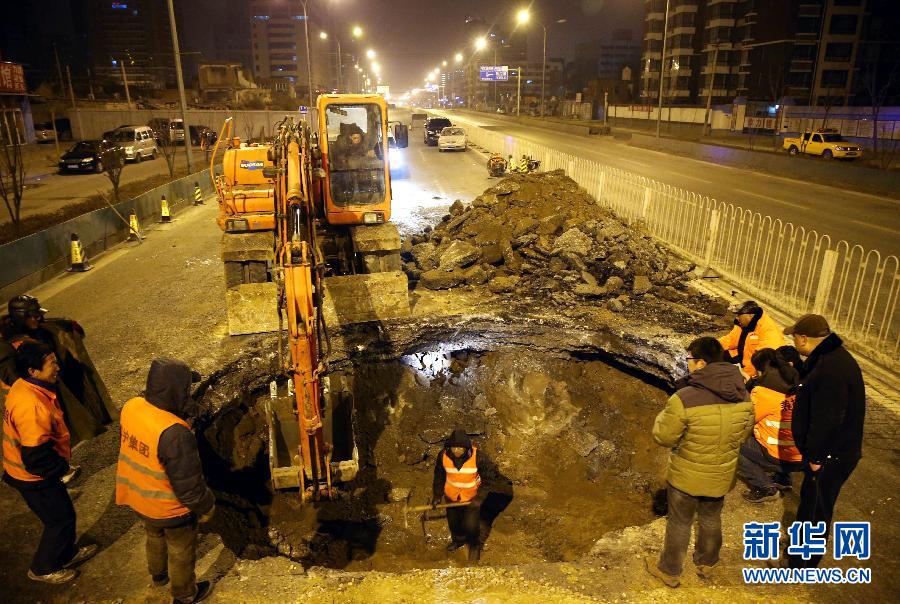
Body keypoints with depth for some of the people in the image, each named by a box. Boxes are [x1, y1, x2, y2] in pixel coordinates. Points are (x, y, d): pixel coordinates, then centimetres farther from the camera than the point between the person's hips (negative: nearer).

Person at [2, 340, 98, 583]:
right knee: (60, 520, 12)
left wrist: (60, 462, 12)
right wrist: (61, 466, -13)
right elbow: (37, 456, -32)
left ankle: (67, 553, 46)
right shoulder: (32, 406, -36)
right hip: (33, 477, -9)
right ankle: (42, 568, 33)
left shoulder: (24, 387, -4)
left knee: (63, 513, 25)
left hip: (25, 469, 9)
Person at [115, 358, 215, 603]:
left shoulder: (131, 407, -19)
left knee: (155, 536, 35)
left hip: (137, 498, 7)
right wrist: (206, 506, -11)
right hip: (170, 508, -7)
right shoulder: (174, 433, -40)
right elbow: (188, 483, -29)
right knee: (181, 551, 22)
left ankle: (158, 574, 62)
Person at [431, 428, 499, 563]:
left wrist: (480, 497, -19)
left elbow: (490, 477, -16)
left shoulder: (478, 457, -29)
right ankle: (458, 540, 55)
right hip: (452, 496, 3)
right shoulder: (443, 456, -21)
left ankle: (475, 546, 32)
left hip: (472, 497, -3)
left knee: (471, 525, -2)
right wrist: (437, 496, -2)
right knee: (453, 522, 22)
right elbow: (439, 477, -3)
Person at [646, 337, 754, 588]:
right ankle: (706, 562, 50)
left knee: (679, 524, 17)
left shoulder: (684, 399, -32)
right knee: (711, 519, 28)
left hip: (687, 477, -5)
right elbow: (743, 433, 3)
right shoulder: (743, 396, -13)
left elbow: (663, 437, -21)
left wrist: (664, 416, -3)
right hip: (722, 476, 5)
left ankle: (670, 571, 36)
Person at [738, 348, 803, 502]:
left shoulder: (763, 391, -16)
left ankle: (764, 488, 4)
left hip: (782, 458, -7)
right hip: (802, 456, 7)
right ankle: (782, 479, 26)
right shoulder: (797, 383, 2)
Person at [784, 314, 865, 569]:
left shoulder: (830, 370, -30)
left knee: (815, 510, 7)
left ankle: (801, 565, 25)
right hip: (832, 452, 10)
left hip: (830, 458, -10)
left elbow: (826, 421, -29)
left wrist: (815, 456, -20)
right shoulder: (830, 357, 4)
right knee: (809, 500, 25)